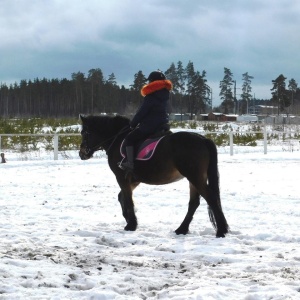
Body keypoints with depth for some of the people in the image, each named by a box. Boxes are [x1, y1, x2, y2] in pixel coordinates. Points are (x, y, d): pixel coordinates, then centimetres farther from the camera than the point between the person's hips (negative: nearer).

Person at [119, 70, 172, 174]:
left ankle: (129, 163, -10)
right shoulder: (165, 95, 10)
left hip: (149, 126, -8)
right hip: (163, 125, 8)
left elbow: (141, 113, -11)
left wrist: (132, 123, 5)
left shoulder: (150, 97, -14)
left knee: (129, 139, -1)